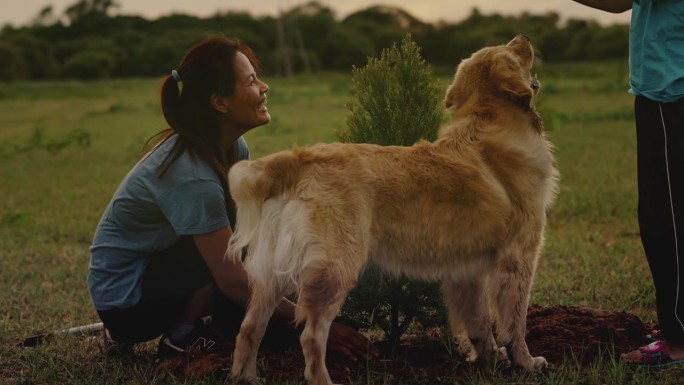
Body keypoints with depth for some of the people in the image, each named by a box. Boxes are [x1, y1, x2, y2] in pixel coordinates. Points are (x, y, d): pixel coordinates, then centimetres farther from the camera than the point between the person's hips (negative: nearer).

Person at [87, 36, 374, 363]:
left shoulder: (232, 148, -3)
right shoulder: (191, 175, -30)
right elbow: (232, 279, -29)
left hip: (157, 267, 8)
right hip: (125, 297, -8)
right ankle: (181, 338, -9)